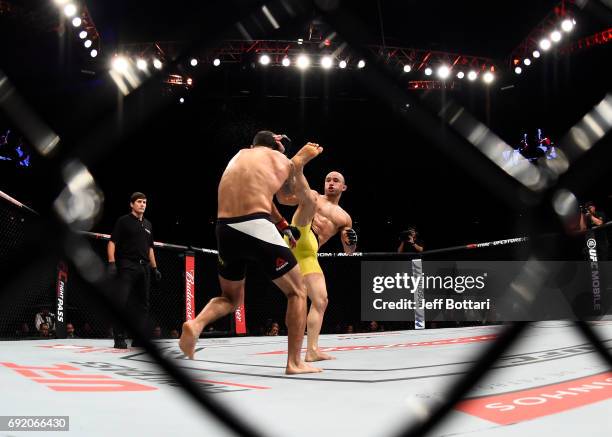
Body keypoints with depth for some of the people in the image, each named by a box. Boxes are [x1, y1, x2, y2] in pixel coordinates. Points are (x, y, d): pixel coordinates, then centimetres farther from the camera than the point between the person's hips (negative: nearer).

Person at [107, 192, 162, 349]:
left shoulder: (148, 225, 19)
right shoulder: (123, 221, 1)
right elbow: (112, 242, -5)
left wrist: (155, 268, 18)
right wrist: (111, 262, -17)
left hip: (144, 266, 6)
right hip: (127, 266, -6)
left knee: (143, 303, 7)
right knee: (121, 301, -13)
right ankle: (119, 339, -9)